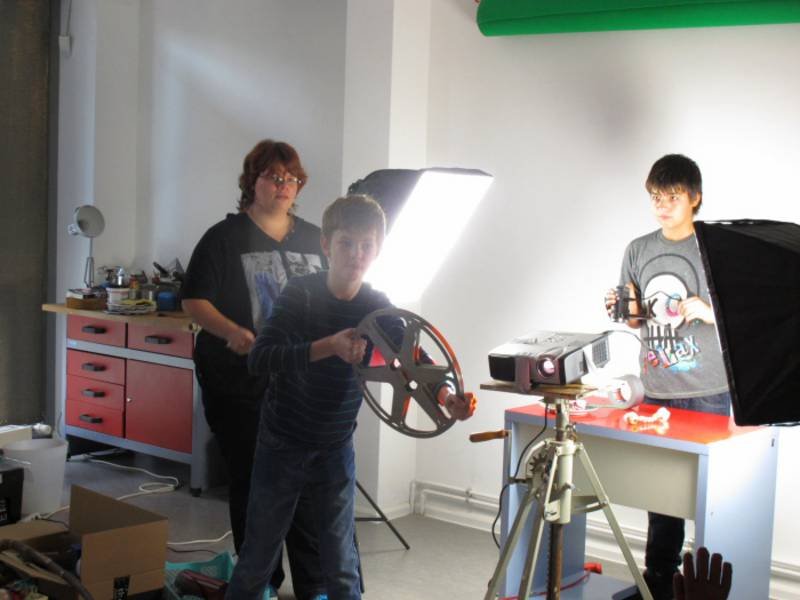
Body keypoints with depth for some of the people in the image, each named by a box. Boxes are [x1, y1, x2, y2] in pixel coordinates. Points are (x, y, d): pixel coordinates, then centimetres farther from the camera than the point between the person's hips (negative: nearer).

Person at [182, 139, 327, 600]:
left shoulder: (315, 240, 13)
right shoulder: (225, 238, 0)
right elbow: (195, 301, -4)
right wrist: (232, 332, -21)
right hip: (241, 385, -3)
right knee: (252, 484, 5)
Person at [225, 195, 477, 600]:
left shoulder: (378, 308, -4)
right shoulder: (301, 293, -15)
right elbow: (259, 358, -25)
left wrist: (445, 396, -24)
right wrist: (327, 347, -38)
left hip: (336, 450, 3)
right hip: (281, 445, -2)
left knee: (342, 564, 9)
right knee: (258, 558, 9)